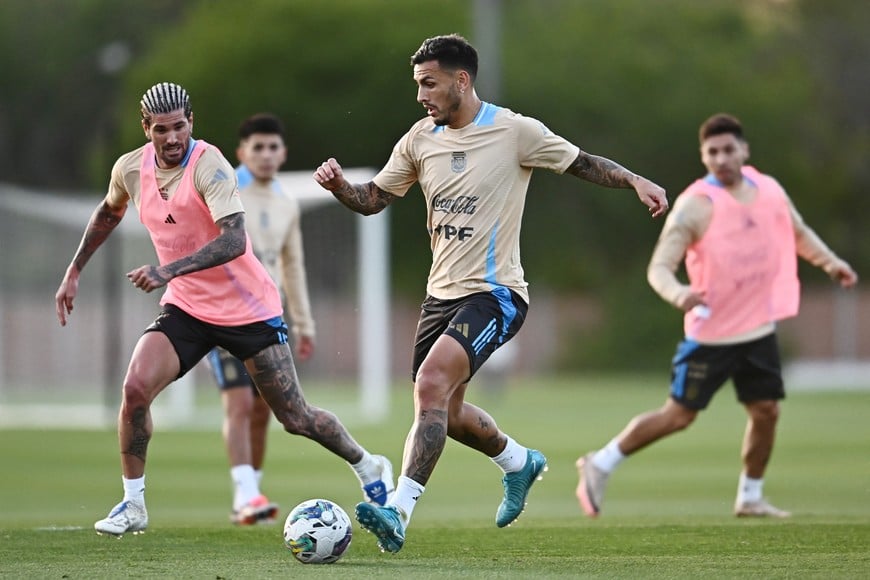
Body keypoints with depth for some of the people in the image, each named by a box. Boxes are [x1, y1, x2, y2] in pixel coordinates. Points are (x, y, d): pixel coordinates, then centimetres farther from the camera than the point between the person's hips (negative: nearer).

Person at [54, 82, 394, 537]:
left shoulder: (208, 165, -22)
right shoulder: (131, 169, -3)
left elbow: (234, 239, -35)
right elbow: (109, 212, 21)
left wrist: (170, 270, -44)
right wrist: (74, 271, 20)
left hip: (248, 308, -5)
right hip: (185, 309, 5)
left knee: (295, 419, 0)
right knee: (136, 387, -19)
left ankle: (369, 468, 28)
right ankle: (133, 505, -4)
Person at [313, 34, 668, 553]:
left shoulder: (514, 131, -9)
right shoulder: (420, 140, 7)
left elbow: (582, 163, 0)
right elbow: (373, 199, 12)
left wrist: (636, 181, -14)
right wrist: (339, 185, -9)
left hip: (494, 294, -7)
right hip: (442, 292, 7)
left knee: (431, 384, -26)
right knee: (445, 413, 17)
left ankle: (399, 514, -31)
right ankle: (520, 462, 47)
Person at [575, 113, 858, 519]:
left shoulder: (770, 190, 4)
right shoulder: (695, 206, -16)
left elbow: (799, 234, 23)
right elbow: (659, 266, -21)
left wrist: (829, 261, 8)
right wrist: (676, 293, -42)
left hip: (759, 329, 6)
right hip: (711, 333, -6)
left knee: (766, 411, 5)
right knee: (679, 415, -3)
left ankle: (750, 497, 23)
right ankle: (600, 465, 11)